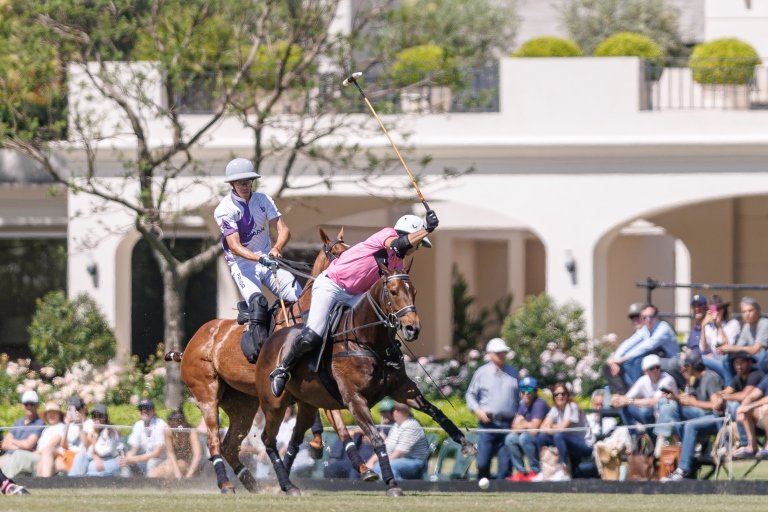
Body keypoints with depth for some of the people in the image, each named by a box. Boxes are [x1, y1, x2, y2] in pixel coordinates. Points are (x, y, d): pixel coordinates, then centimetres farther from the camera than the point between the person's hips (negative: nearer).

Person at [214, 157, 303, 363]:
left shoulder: (263, 200, 3)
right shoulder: (225, 210, -11)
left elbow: (283, 229, -5)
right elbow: (234, 246, -21)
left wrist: (276, 249, -28)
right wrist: (259, 258, -37)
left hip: (268, 260, 5)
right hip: (242, 263, -5)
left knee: (299, 297, -13)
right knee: (257, 300, -31)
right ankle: (256, 345, -27)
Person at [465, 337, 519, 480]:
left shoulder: (513, 373, 13)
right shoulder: (482, 372, 7)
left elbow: (521, 396, 17)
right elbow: (470, 394, 11)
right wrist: (477, 410, -6)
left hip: (508, 424, 2)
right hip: (488, 423, -2)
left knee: (506, 461, -2)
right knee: (482, 462, -7)